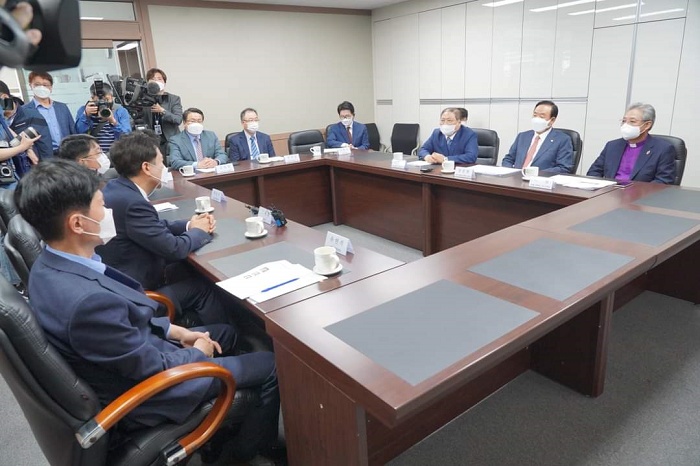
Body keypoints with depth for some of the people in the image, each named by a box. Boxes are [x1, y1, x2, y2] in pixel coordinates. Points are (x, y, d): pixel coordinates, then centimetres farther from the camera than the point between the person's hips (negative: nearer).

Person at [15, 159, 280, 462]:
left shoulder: (50, 265, -8)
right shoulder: (88, 300, -38)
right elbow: (154, 367, -25)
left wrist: (177, 331, 3)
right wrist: (199, 353, -7)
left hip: (132, 352, 9)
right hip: (143, 393, -8)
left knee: (225, 332, 24)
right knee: (271, 366, 3)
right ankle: (246, 450, 30)